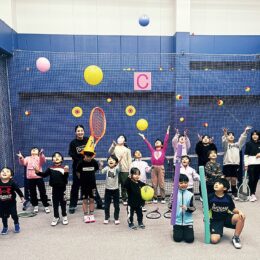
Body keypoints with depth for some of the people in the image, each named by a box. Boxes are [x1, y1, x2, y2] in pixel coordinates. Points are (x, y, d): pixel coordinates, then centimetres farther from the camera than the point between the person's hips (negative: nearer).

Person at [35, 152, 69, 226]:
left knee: (63, 203, 12)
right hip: (54, 188, 2)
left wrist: (66, 172, -33)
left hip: (62, 188, -2)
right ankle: (56, 217, 28)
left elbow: (65, 178, -15)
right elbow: (44, 174, -3)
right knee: (55, 203, 13)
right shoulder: (50, 168, 0)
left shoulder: (63, 168, -9)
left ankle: (64, 216, 28)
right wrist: (38, 172, -18)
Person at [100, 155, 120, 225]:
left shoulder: (116, 168, -11)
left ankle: (116, 218, 22)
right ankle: (106, 218, 26)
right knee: (106, 205, 10)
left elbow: (118, 169, -31)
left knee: (116, 205, 7)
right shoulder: (107, 168, -4)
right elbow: (102, 171, -18)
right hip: (108, 189, 1)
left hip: (115, 189, -1)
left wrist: (119, 163, -49)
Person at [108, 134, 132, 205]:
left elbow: (129, 160, 7)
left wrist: (130, 170, -2)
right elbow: (110, 152, -16)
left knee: (124, 185, 5)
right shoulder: (115, 148, 7)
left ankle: (124, 199, 15)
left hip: (125, 170, 0)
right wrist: (113, 145, -36)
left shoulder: (127, 149, 10)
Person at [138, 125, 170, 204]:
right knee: (154, 184, 5)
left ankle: (163, 198, 10)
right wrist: (144, 138, 21)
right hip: (154, 168, 2)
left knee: (161, 184, 1)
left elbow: (166, 141, 0)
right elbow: (148, 144, 16)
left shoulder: (163, 150, 5)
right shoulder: (152, 151, 10)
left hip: (161, 168, -2)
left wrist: (167, 132, -3)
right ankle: (155, 198, 14)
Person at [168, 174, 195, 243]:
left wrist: (187, 208, -22)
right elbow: (170, 206, -4)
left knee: (189, 239, -4)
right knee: (177, 239, -3)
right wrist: (172, 203, -25)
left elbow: (193, 208, -3)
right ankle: (176, 230, 29)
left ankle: (185, 231, 28)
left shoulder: (190, 195, -4)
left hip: (188, 221, 1)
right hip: (177, 221, 0)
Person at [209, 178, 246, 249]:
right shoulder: (210, 197, -13)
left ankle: (235, 237, -6)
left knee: (241, 217, -26)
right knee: (214, 240, -22)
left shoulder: (228, 198, -7)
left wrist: (239, 211, -18)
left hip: (227, 218, 2)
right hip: (215, 220, -2)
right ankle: (220, 231, 16)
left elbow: (233, 209, 3)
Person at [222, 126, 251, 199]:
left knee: (234, 180, 6)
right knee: (227, 180, -4)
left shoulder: (237, 145, 18)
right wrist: (225, 134, -37)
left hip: (235, 164, 3)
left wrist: (245, 131, -14)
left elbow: (242, 139, 3)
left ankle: (234, 194, 17)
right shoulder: (226, 145, 6)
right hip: (227, 164, -3)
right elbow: (224, 141, -16)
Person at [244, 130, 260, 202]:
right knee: (251, 179, -6)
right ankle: (252, 194, 5)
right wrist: (246, 164, -8)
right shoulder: (249, 144, -1)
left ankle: (253, 194, 18)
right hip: (251, 164, -3)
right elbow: (246, 155, -3)